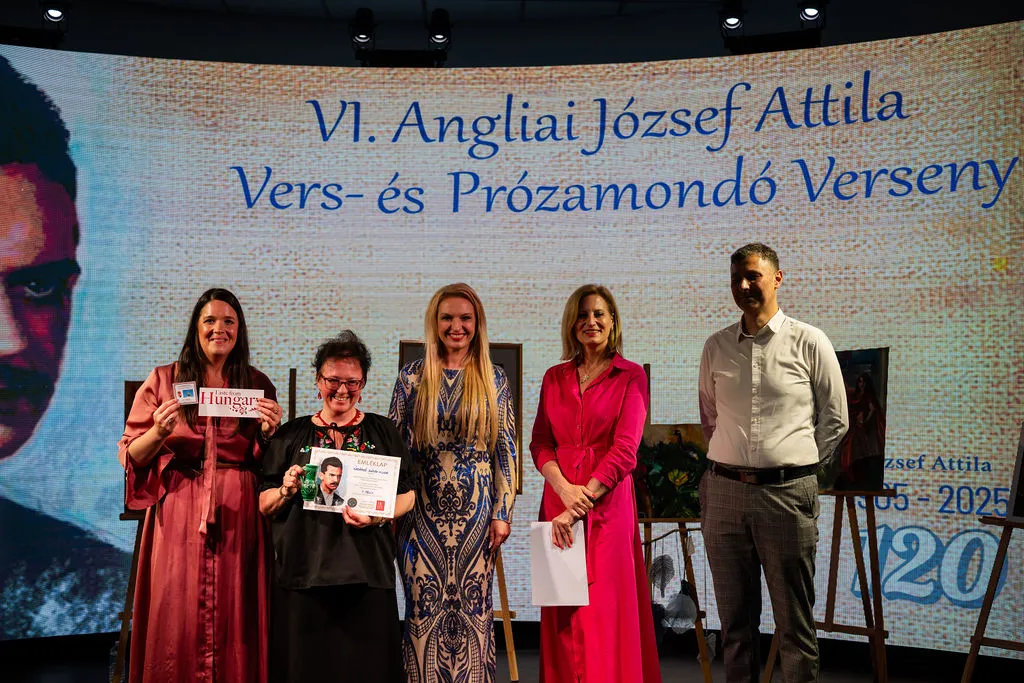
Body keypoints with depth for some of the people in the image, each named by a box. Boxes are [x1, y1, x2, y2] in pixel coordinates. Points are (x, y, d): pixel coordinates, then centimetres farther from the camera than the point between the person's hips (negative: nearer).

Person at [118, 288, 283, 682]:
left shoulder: (258, 384, 7)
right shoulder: (164, 380, 3)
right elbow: (130, 455, 3)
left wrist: (269, 431, -8)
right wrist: (159, 431, -15)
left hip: (237, 517, 1)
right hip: (178, 515, -1)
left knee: (233, 617, 4)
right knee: (178, 619, 2)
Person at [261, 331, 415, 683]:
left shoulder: (383, 432, 8)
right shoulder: (291, 435, 9)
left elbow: (407, 494, 6)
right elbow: (263, 505, 10)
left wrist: (378, 516, -12)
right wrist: (286, 491, -10)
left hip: (366, 573, 0)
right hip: (302, 572, 0)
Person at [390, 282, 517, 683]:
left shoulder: (493, 379, 4)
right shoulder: (412, 377, 3)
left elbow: (506, 448, 4)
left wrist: (503, 511, -2)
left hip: (476, 512, 0)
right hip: (423, 511, 0)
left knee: (473, 606, 6)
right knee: (424, 608, 5)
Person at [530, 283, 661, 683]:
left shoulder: (631, 376, -1)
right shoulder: (554, 377, 11)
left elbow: (625, 450, -9)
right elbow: (540, 442, 7)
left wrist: (581, 503, -14)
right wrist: (564, 490, -11)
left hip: (608, 503, -3)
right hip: (559, 497, 4)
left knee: (606, 607, 0)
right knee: (563, 610, 8)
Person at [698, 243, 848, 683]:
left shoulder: (809, 343, -1)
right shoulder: (716, 346, 8)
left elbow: (834, 419, 6)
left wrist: (793, 464, 5)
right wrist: (733, 463, 13)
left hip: (787, 493, -3)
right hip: (723, 490, 3)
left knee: (794, 620, 5)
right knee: (735, 617, 13)